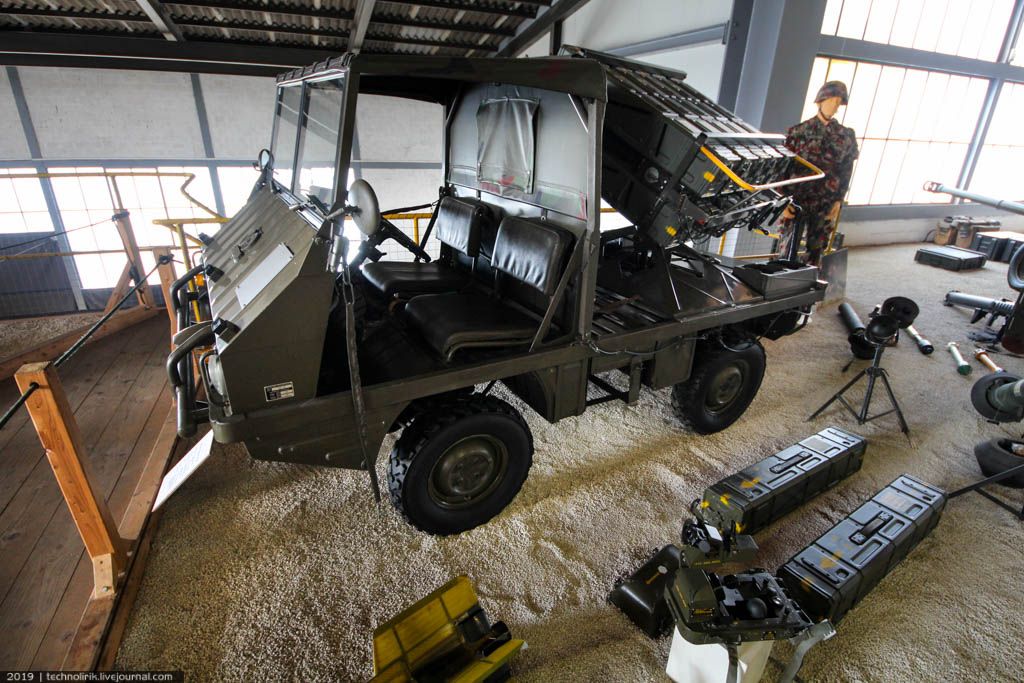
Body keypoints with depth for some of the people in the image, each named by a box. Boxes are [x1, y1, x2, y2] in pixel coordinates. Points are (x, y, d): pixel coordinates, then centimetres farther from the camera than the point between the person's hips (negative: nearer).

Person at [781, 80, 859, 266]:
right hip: (797, 201, -2)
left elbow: (845, 173, 8)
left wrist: (838, 202, 1)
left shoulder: (846, 136, 6)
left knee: (815, 252, 7)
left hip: (826, 205, 3)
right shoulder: (799, 131, -1)